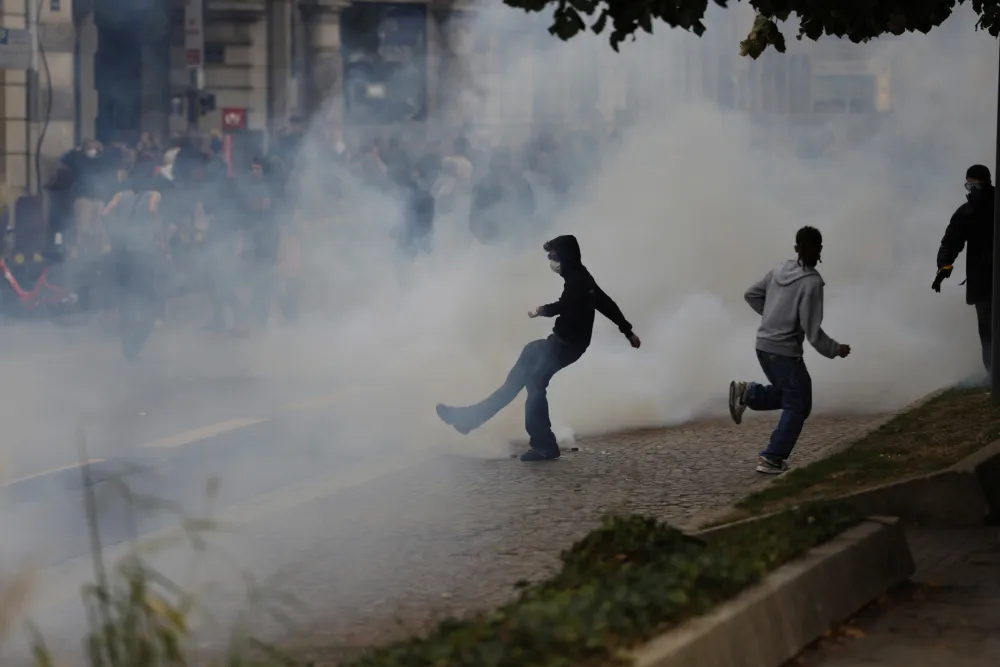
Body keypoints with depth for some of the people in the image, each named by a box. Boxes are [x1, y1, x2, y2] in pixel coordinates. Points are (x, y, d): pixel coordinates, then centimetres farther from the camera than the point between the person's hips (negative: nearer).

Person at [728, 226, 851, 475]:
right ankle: (772, 459, 2)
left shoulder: (779, 271, 4)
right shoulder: (812, 282, -18)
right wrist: (835, 350, -4)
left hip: (763, 345, 8)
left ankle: (747, 393, 3)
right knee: (797, 406, 5)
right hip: (785, 351, -8)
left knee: (786, 395, 24)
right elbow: (812, 330, -18)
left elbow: (751, 294, 15)